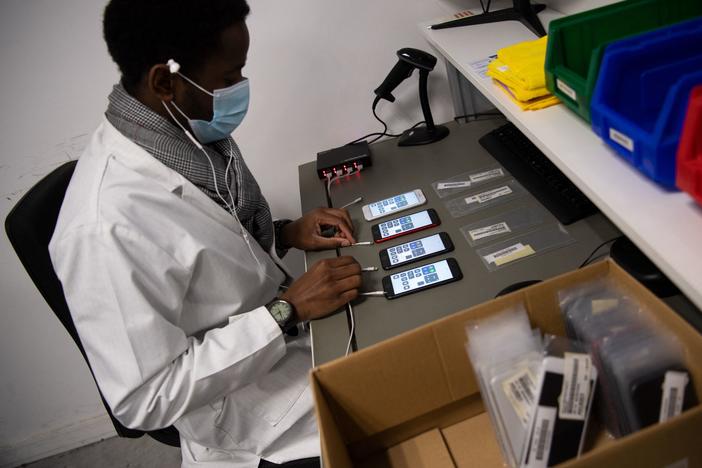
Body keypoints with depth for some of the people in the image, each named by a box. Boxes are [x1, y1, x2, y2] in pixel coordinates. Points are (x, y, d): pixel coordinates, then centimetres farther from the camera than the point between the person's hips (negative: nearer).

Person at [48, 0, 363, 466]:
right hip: (252, 421, -6)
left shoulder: (197, 130, -7)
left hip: (298, 337, 7)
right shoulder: (107, 227, -32)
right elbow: (145, 400, -24)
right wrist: (286, 311, -26)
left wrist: (286, 234, -6)